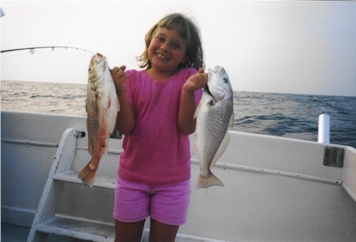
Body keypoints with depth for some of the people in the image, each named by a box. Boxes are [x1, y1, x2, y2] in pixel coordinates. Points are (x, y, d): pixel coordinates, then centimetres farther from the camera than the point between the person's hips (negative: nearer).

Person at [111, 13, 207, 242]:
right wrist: (121, 90, -24)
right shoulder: (132, 79, -4)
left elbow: (187, 127, -14)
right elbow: (126, 127, -12)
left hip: (173, 181, -1)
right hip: (132, 177, 1)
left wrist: (189, 91, -27)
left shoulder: (189, 78, -6)